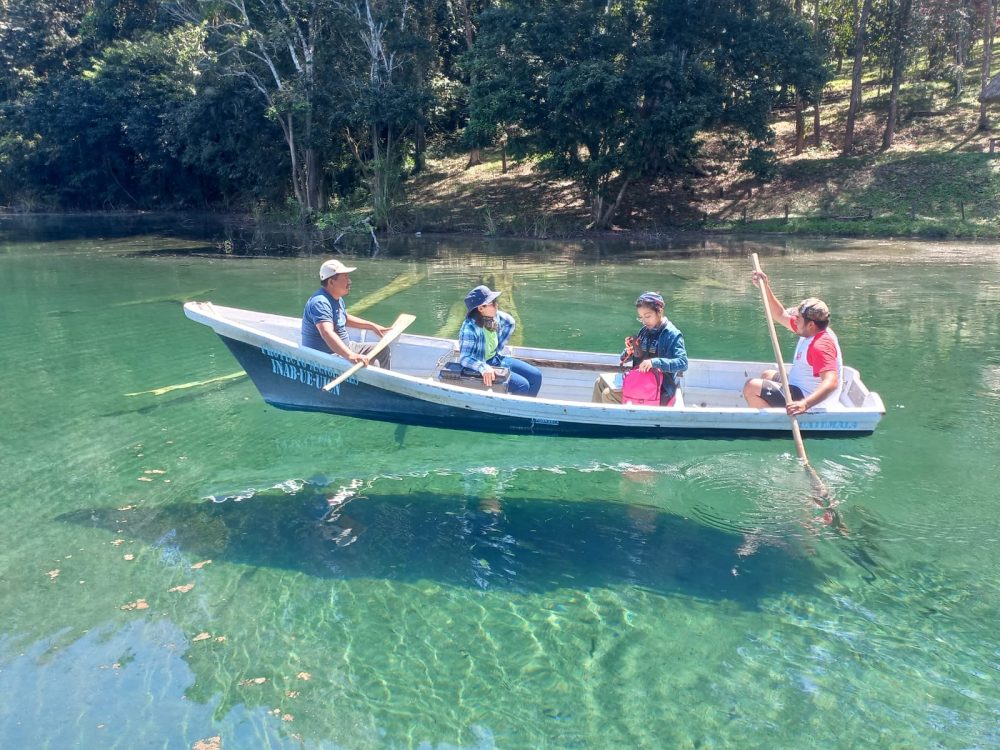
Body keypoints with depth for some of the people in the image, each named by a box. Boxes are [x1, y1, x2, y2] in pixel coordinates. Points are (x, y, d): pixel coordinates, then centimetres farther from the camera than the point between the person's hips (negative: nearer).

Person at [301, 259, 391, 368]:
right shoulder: (320, 303, -26)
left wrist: (373, 326, 23)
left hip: (342, 348, 11)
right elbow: (327, 333, -41)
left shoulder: (337, 298, 7)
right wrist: (351, 356, -53)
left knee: (382, 350, 14)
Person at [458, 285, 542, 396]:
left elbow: (510, 323, 14)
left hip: (497, 358, 8)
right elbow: (464, 358, -32)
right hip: (481, 366, -8)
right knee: (522, 385, -20)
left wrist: (498, 348, 11)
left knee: (536, 375, 2)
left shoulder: (496, 316, -8)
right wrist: (484, 368, -48)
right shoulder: (470, 328, -28)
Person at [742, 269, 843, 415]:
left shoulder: (821, 345, -30)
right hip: (801, 388, 11)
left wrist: (805, 404, -57)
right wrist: (765, 287, 3)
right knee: (767, 375, 33)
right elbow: (780, 315, 12)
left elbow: (831, 382, -42)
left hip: (810, 399, -11)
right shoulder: (813, 331, 1)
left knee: (751, 387, -17)